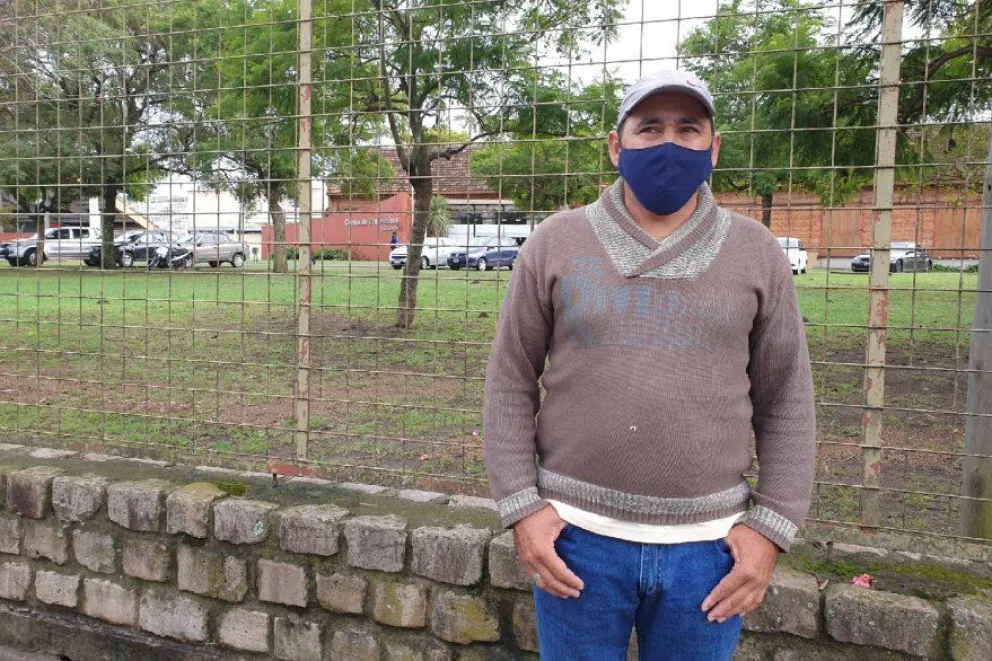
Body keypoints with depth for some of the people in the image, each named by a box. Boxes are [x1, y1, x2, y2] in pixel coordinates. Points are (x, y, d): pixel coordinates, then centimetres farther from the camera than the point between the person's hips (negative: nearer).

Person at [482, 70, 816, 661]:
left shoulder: (756, 253, 2)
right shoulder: (557, 243, -1)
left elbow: (785, 404, 4)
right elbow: (511, 385, 1)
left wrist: (771, 528, -2)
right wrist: (521, 506, -5)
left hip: (708, 546, 1)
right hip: (577, 535, 0)